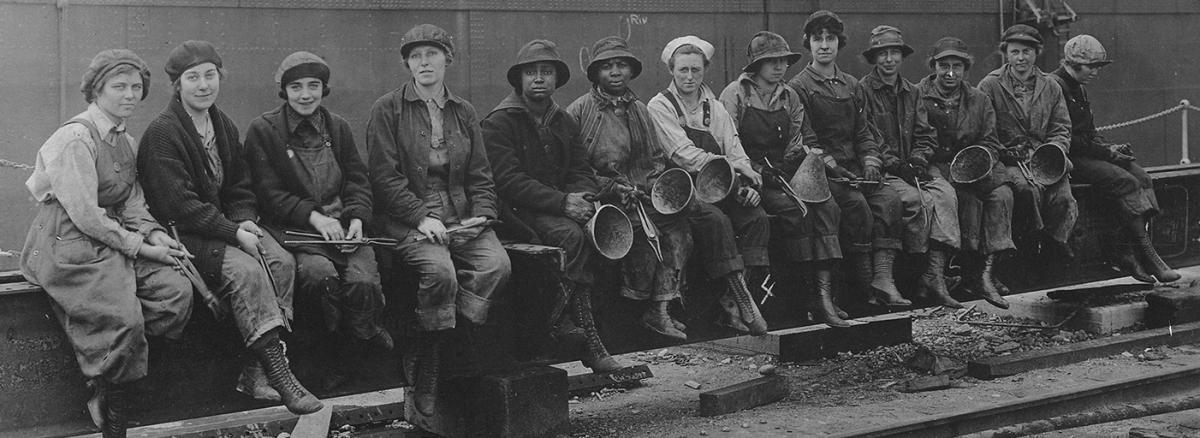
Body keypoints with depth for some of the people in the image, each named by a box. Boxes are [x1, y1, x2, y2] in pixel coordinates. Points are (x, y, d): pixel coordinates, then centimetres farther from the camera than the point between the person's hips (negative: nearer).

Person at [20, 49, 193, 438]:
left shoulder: (125, 141, 16)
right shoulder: (76, 137, -13)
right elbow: (84, 214, -18)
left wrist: (153, 233, -4)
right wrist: (140, 247, -15)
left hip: (111, 238, 9)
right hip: (68, 245, -9)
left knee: (177, 290, -15)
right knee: (123, 319, -26)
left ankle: (108, 389, -9)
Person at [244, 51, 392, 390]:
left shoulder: (338, 127, 17)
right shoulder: (263, 130, 3)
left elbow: (358, 180, 17)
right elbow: (269, 193, -3)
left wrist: (357, 218, -4)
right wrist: (313, 216, -15)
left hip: (342, 224, 3)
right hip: (291, 226, -3)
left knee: (363, 280, -27)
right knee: (320, 272, -35)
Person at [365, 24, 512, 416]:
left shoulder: (464, 112, 18)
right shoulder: (387, 110, 3)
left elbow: (480, 174, 17)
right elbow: (385, 176, -4)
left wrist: (482, 214, -2)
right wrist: (422, 217, -15)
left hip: (460, 217, 4)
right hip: (407, 218, -4)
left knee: (497, 264, -25)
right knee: (440, 271, -32)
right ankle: (426, 378, -19)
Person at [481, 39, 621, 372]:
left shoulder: (565, 123, 18)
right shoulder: (499, 122, -4)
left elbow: (581, 172, 16)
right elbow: (508, 181, -14)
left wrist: (582, 198, -10)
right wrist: (562, 202, -22)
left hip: (563, 207, 6)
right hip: (516, 213, -6)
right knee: (571, 234, -31)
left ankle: (560, 317, -20)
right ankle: (587, 336, -26)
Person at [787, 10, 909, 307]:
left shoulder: (850, 85, 20)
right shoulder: (798, 88, 1)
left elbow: (862, 132, 18)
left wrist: (871, 161, -1)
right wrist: (834, 167, -18)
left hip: (853, 168, 5)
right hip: (819, 171, -5)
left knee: (888, 198, -22)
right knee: (856, 203, -30)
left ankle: (883, 277, -31)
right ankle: (865, 284, -24)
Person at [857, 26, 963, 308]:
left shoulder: (912, 92, 19)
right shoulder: (862, 90, -1)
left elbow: (924, 135, 16)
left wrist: (918, 161, -4)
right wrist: (896, 165, -16)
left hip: (913, 166, 5)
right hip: (881, 170, -5)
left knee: (946, 195, -24)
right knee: (917, 200, -30)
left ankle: (935, 276, -29)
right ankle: (920, 275, -17)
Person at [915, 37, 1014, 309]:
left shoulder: (979, 101, 15)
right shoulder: (918, 96, 4)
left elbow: (990, 143, 10)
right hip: (935, 165, -4)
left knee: (1002, 193, -25)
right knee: (969, 198, -32)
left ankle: (987, 269, -29)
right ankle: (972, 273, -26)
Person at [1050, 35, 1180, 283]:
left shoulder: (1078, 88, 21)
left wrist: (1110, 148, 5)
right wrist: (1106, 151, -13)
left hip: (1089, 154, 10)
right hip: (1070, 160, -10)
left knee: (1142, 178, -12)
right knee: (1126, 182, -26)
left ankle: (1128, 255, -19)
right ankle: (1146, 256, -23)